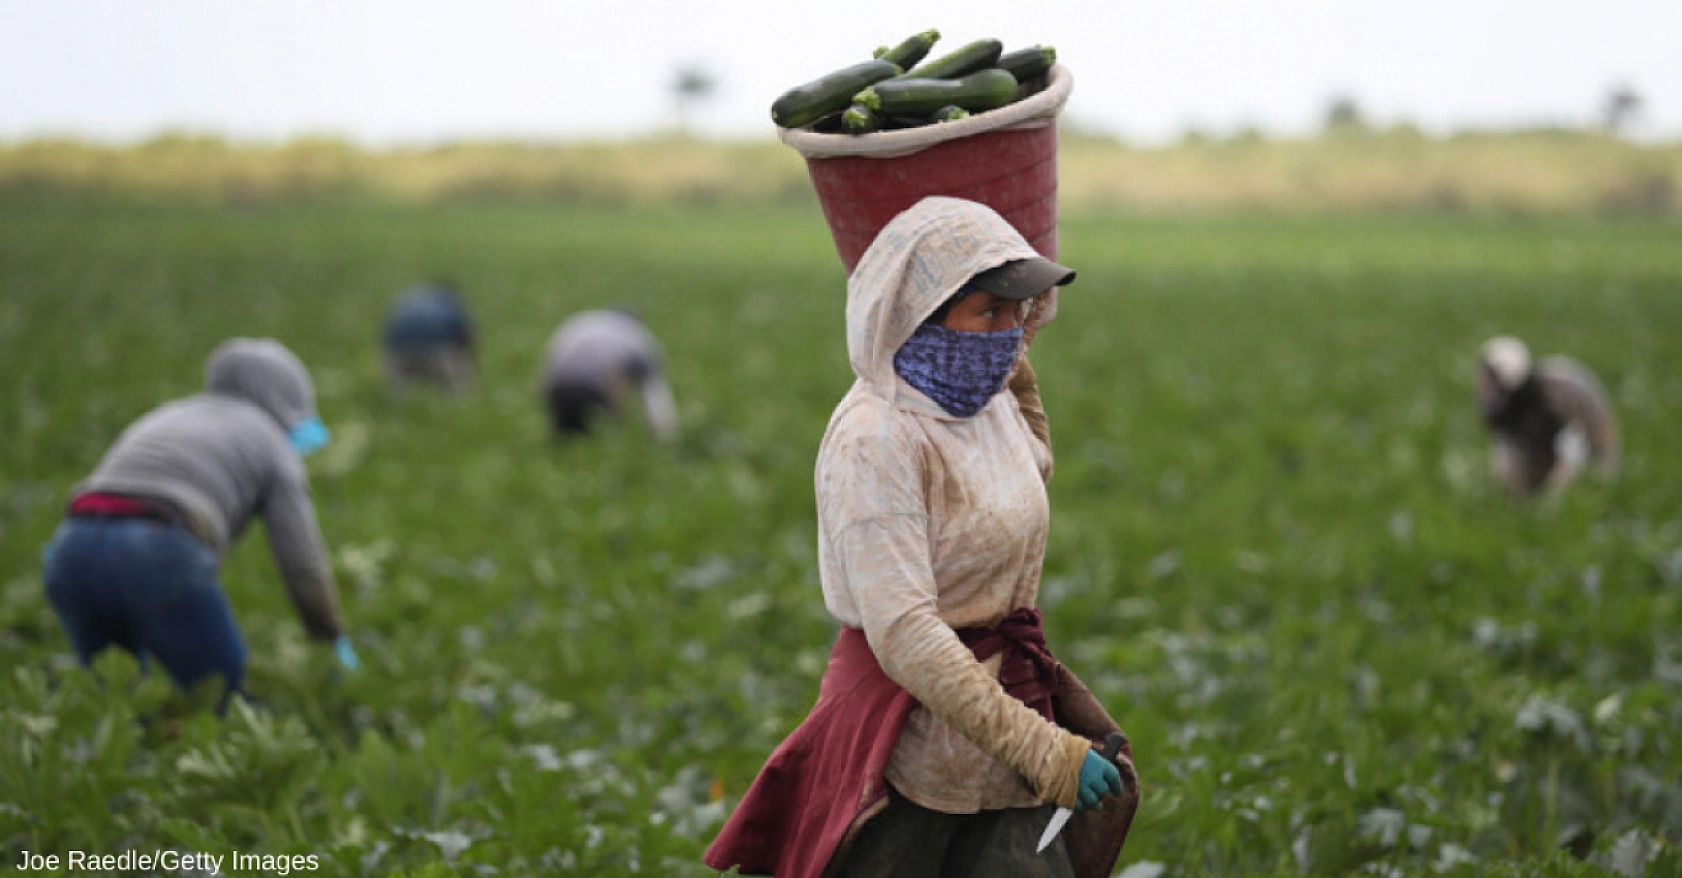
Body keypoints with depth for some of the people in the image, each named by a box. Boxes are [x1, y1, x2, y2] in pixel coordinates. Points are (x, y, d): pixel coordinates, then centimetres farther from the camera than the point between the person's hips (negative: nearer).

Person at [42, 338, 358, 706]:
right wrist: (334, 644, 24)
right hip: (162, 559, -5)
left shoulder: (163, 419, 35)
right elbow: (302, 563, 11)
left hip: (74, 552, 5)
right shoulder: (272, 443, 19)